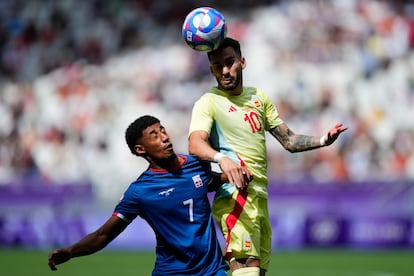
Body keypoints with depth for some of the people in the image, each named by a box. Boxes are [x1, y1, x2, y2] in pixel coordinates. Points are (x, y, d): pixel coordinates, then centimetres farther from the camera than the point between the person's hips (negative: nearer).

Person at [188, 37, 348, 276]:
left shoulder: (259, 97, 17)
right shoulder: (208, 102, -4)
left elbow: (288, 140, 19)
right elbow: (195, 144, -22)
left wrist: (322, 140, 0)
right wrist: (222, 158, -43)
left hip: (260, 198, 8)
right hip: (235, 197, -8)